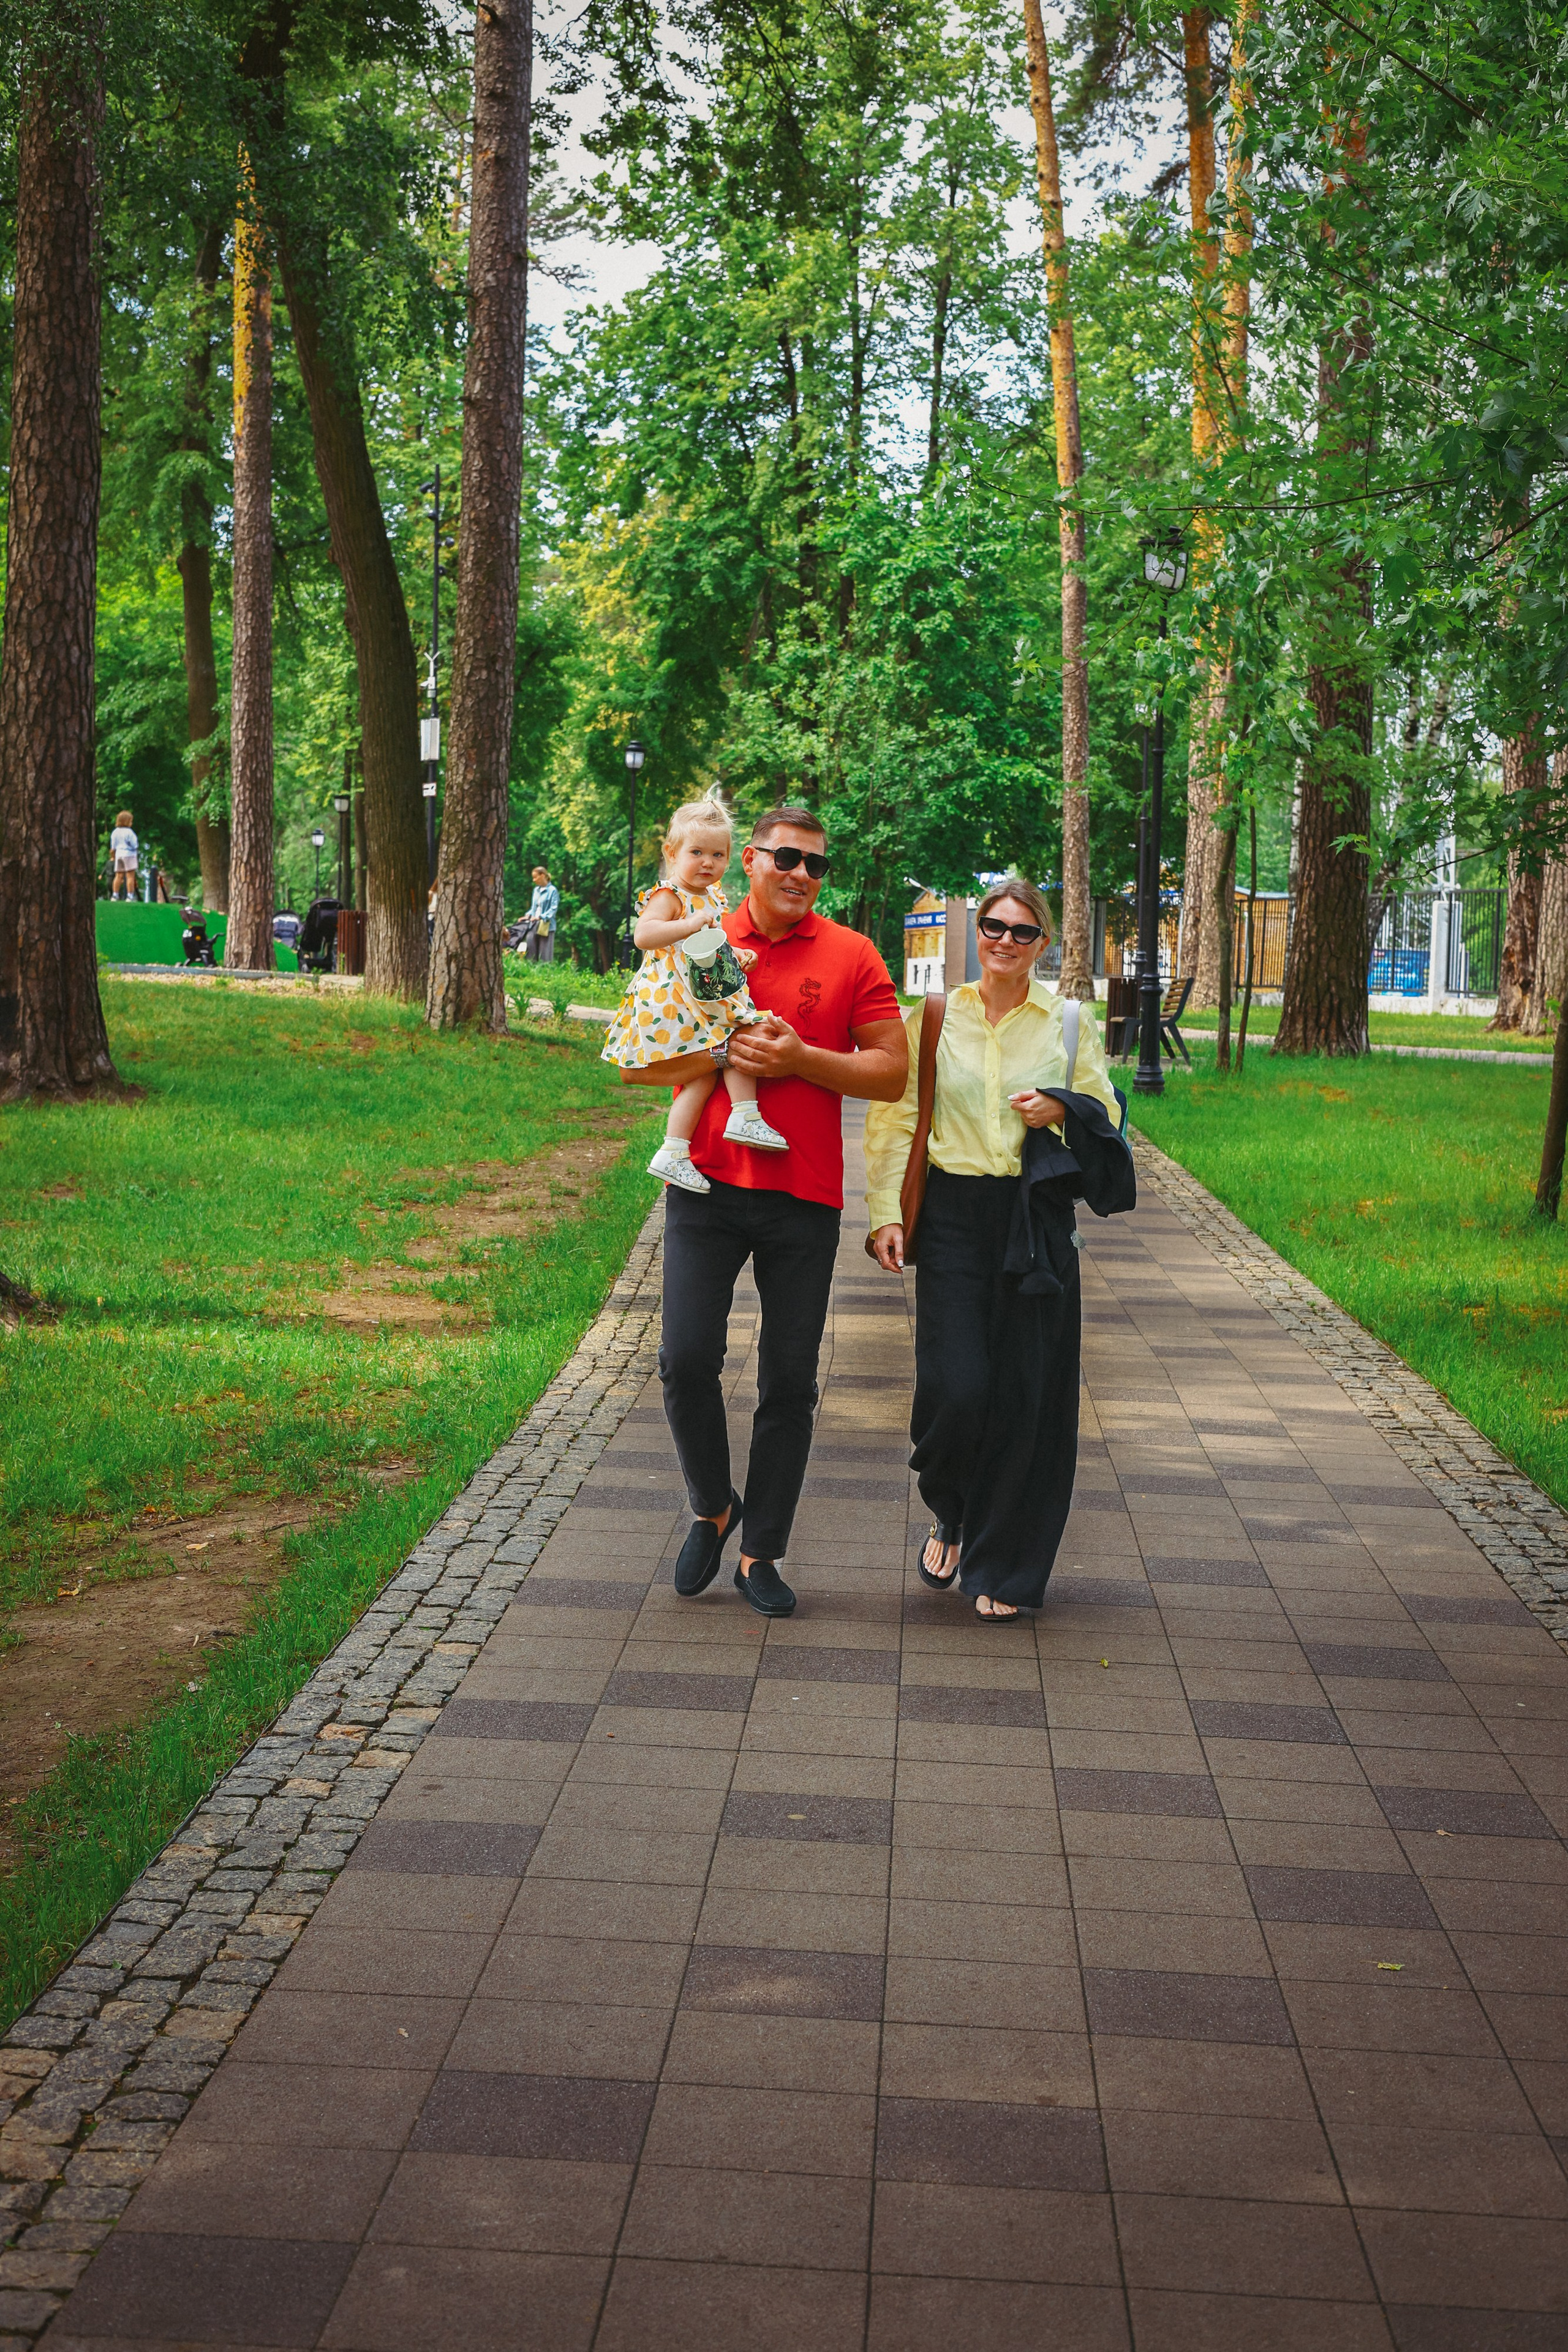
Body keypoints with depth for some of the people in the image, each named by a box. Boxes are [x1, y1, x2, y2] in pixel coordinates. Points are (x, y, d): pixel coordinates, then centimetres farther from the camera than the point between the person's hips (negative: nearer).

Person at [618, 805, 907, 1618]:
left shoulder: (850, 955, 4)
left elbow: (890, 1074, 0)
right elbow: (632, 1063, 3)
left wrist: (796, 1057, -12)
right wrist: (729, 1053, -11)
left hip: (804, 1198, 0)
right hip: (707, 1185, 0)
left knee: (789, 1382, 4)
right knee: (687, 1359, -7)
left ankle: (761, 1552, 17)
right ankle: (712, 1508, 19)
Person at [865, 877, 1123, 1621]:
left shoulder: (1071, 1022, 7)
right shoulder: (934, 1019, 5)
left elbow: (1106, 1114, 10)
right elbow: (894, 1118, 5)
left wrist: (1061, 1108, -12)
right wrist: (884, 1212, -5)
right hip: (953, 1216, -1)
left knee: (1024, 1393, 1)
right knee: (954, 1386, -10)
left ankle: (1003, 1569, 16)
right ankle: (947, 1514, 23)